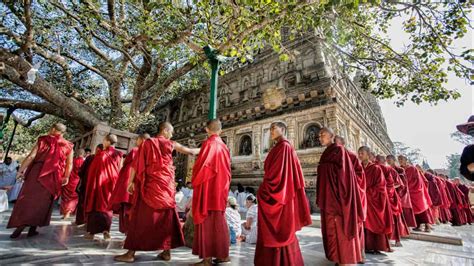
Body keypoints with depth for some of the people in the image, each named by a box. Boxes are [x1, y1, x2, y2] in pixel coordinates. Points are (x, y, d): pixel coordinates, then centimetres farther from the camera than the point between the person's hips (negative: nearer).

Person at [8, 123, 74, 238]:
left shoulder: (43, 140, 2)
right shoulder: (68, 146, 4)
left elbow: (31, 156, -4)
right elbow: (69, 164, -1)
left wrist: (21, 170, 0)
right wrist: (66, 177, 5)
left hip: (36, 173, 0)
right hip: (53, 177, 1)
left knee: (27, 198, 9)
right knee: (42, 202, 11)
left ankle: (19, 226, 6)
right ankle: (33, 228, 13)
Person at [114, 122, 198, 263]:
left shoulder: (147, 142, 5)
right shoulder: (171, 144, 4)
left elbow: (137, 163, 1)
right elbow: (191, 152, 13)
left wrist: (131, 181, 5)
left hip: (150, 184, 0)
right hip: (166, 184, 1)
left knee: (141, 216, 4)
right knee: (166, 216, 9)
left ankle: (131, 253, 5)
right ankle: (167, 251, 13)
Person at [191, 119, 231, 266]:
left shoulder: (208, 144, -11)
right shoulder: (224, 146, 10)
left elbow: (202, 165, -16)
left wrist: (195, 181, 0)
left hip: (207, 187, -7)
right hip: (220, 188, 7)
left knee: (206, 221, 0)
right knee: (218, 221, 15)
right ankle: (222, 254, 23)